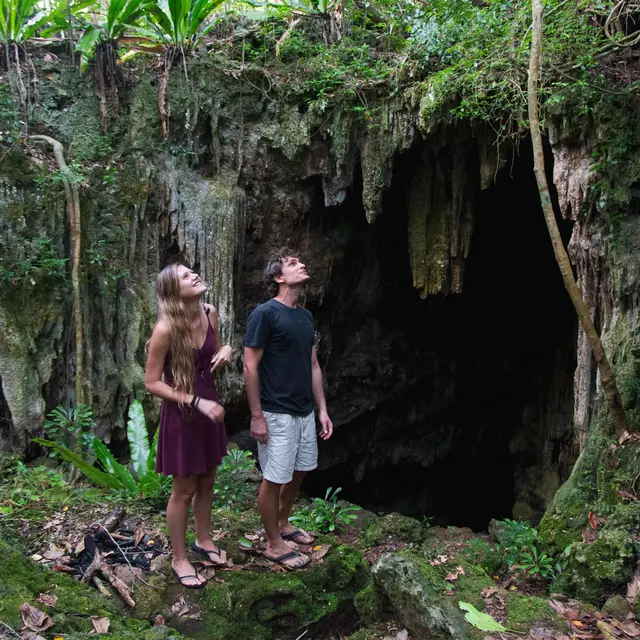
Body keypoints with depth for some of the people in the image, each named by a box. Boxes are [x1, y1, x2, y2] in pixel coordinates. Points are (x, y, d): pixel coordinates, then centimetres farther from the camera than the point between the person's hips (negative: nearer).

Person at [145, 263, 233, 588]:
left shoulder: (210, 313, -5)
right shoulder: (165, 329, -22)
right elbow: (152, 382, -17)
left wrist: (227, 350, -12)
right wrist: (195, 401, -23)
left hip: (209, 406, 6)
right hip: (181, 413, -6)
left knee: (207, 481, 21)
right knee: (184, 490, 9)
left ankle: (203, 540, 43)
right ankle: (179, 558, 29)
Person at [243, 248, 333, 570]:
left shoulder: (306, 316, 9)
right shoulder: (264, 314, -14)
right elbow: (250, 367, -15)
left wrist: (322, 410, 11)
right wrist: (257, 417, -16)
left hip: (304, 412, 8)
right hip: (276, 414, -8)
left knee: (299, 472, 19)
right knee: (274, 479, 5)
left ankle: (282, 524, 40)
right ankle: (274, 544, 21)